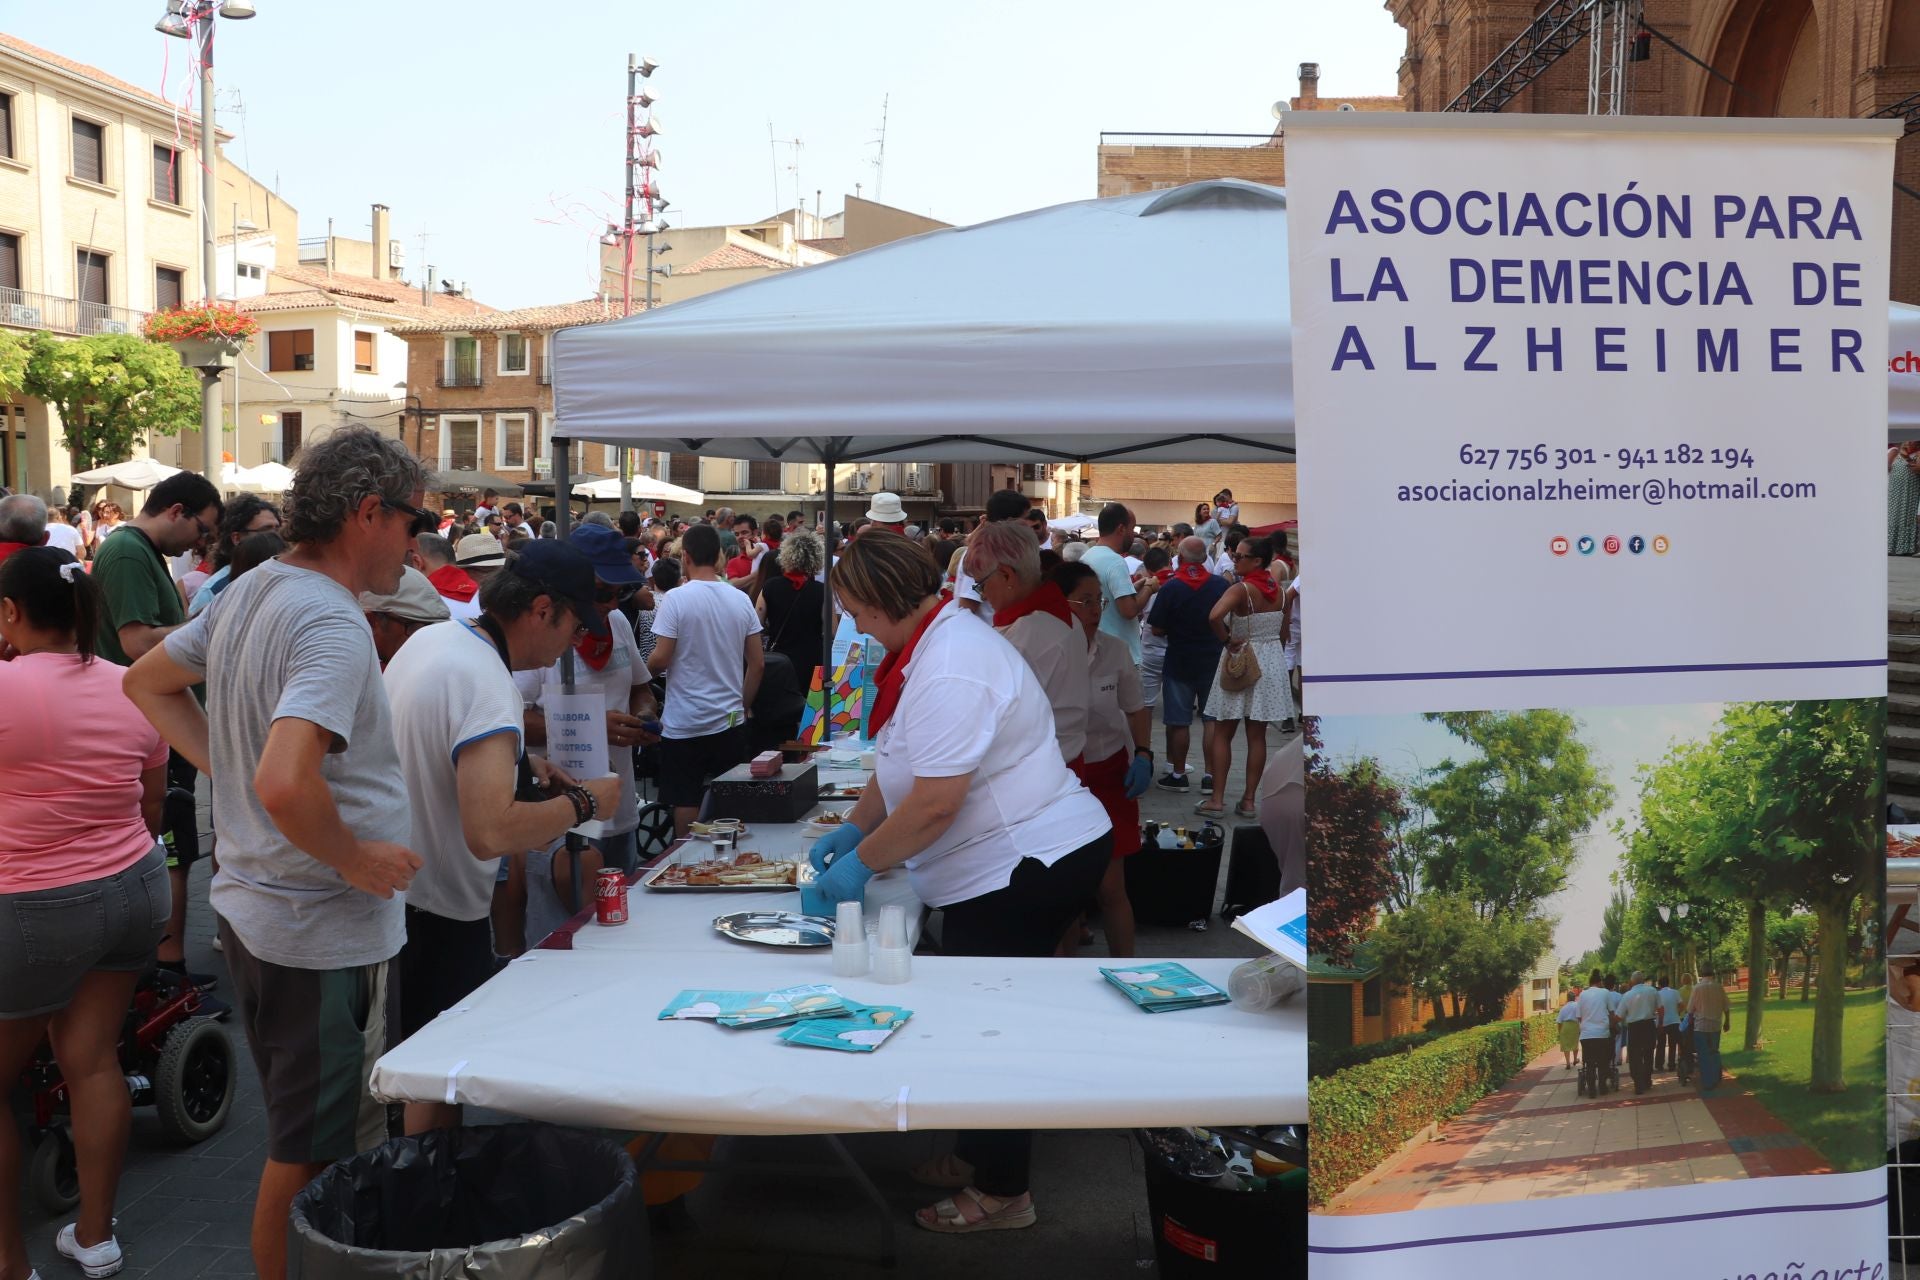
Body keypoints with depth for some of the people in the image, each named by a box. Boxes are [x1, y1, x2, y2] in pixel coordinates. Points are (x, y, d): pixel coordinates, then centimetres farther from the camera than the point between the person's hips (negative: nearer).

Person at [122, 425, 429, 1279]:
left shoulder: (249, 592, 5)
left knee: (295, 1136, 26)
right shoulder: (334, 626, -25)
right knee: (313, 1159, 8)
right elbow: (285, 785, -37)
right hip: (326, 930, -10)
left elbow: (147, 680, 19)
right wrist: (355, 859, -21)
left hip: (251, 910, 10)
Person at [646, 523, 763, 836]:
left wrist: (644, 668, 8)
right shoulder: (740, 599, 2)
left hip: (685, 724, -4)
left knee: (686, 804, 4)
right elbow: (757, 663, 4)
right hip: (731, 722, 4)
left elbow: (661, 659, -14)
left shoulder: (676, 599, -11)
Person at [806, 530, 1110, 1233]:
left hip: (1025, 869, -10)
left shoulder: (949, 671, -25)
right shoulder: (935, 641, 10)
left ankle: (1001, 1193, 19)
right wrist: (853, 827, 14)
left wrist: (860, 863, -15)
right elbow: (905, 766, 20)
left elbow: (934, 804, -27)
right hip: (1015, 864, 10)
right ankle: (979, 1154, 37)